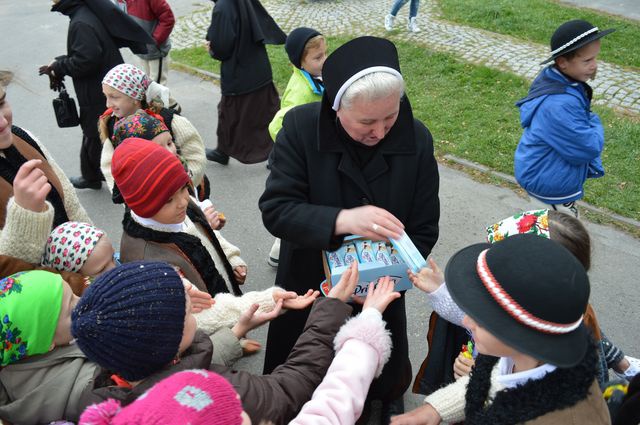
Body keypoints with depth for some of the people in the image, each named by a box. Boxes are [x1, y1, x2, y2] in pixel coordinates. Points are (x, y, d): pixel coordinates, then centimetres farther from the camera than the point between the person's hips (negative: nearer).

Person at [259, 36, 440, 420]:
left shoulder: (417, 139, -16)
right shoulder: (301, 127, -21)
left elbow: (424, 230, -10)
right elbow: (276, 210, -25)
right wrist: (343, 220, -41)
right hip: (308, 288, -1)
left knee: (380, 383, 23)